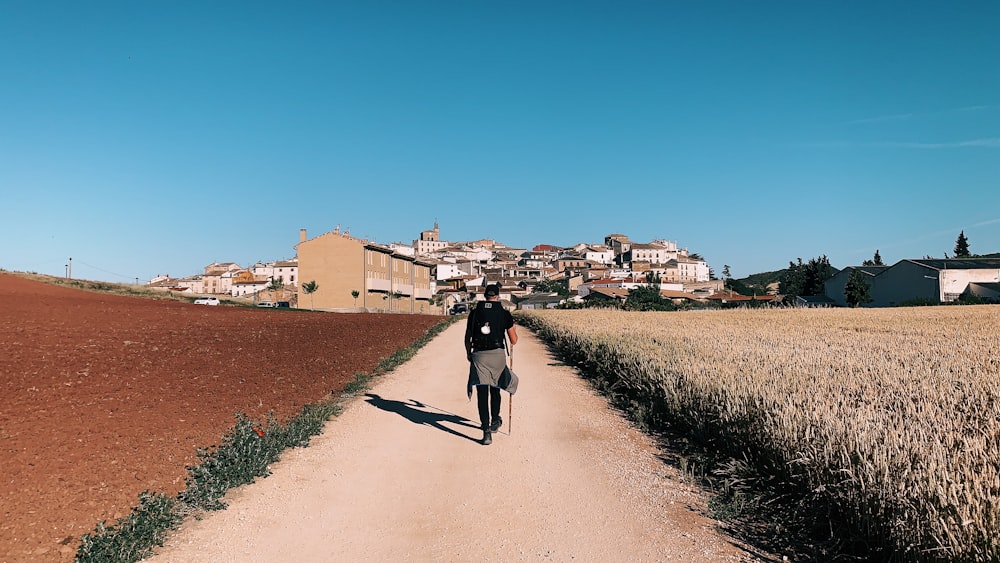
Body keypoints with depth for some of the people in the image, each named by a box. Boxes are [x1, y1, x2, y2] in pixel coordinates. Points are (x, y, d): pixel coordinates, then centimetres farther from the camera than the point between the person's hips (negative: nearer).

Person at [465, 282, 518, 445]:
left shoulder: (474, 312, 8)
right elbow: (514, 340, 6)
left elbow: (467, 337, 15)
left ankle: (486, 430, -8)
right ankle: (495, 420, 34)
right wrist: (511, 346, 29)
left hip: (478, 355, 0)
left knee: (482, 392, 0)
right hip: (498, 354, 0)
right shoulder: (504, 313, 3)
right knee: (495, 388, 22)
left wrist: (468, 353, 32)